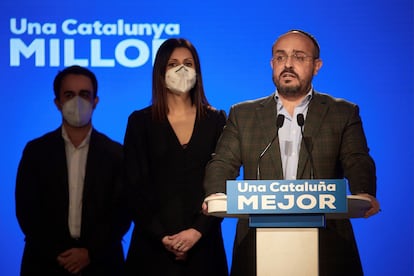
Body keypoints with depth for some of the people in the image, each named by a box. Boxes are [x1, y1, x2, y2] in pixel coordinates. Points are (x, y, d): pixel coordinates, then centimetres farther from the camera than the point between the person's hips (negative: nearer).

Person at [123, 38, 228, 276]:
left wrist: (198, 230, -11)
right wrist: (162, 236, -11)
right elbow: (136, 188, -1)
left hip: (203, 242, 1)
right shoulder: (141, 121, 3)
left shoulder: (215, 120, 7)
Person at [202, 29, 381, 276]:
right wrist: (216, 196, -15)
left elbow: (358, 163, 0)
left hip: (325, 245, -1)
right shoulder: (242, 115, 16)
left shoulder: (343, 114, 12)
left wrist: (364, 195, -22)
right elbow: (223, 163, 7)